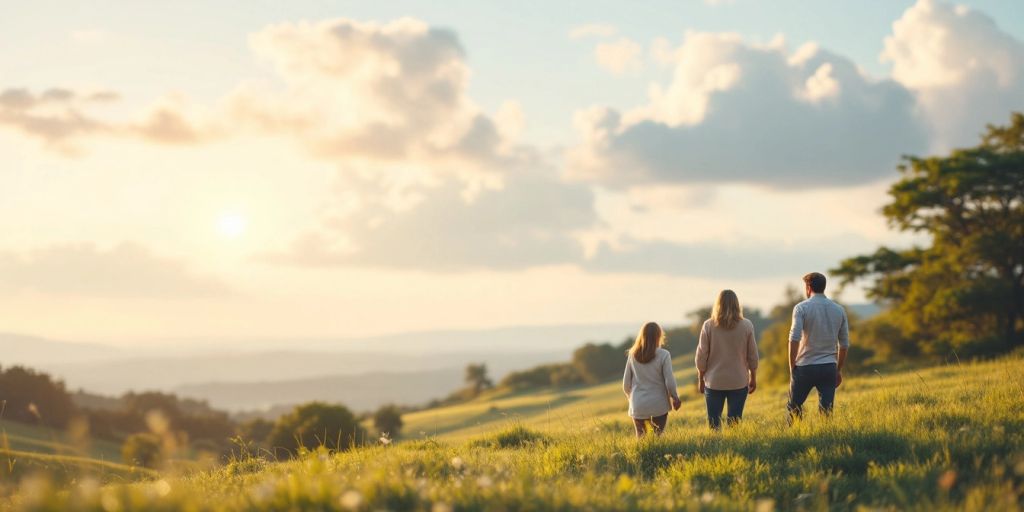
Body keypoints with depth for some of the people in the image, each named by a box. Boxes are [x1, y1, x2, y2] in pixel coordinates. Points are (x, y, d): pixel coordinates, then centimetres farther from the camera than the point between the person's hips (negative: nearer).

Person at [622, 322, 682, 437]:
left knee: (641, 438, 15)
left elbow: (626, 383, 5)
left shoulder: (632, 355, 0)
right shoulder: (663, 355, -10)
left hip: (638, 406, 2)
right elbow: (669, 381, -10)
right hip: (659, 406, -2)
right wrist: (675, 398, 8)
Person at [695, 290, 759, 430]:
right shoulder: (746, 326, -4)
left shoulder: (708, 326, -5)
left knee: (714, 423, 9)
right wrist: (753, 378, 14)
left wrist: (700, 379, 10)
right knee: (735, 423, 6)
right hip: (739, 382, 0)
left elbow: (701, 356, -1)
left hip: (714, 382, 0)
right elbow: (752, 355, 2)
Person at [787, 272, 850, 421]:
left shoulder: (801, 308, -5)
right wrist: (839, 370, 20)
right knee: (827, 412, 4)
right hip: (829, 367, 3)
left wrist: (792, 366, -7)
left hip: (805, 366, -3)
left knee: (794, 407, 12)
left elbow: (794, 338, -15)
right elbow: (844, 344, 11)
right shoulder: (839, 310, 8)